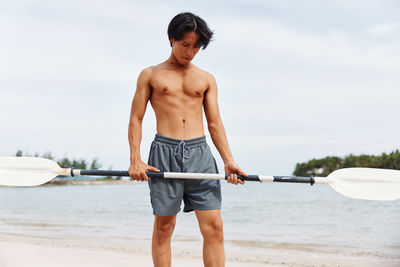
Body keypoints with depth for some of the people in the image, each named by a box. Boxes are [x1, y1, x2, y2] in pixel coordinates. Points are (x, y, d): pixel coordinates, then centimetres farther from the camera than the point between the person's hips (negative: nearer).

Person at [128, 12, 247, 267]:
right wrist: (135, 160, -5)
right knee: (163, 226, 1)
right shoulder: (150, 75, 11)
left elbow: (215, 123, 14)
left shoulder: (206, 79, 18)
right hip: (165, 152, -2)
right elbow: (136, 119, 8)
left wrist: (228, 160, 1)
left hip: (200, 153, 2)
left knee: (214, 226, -6)